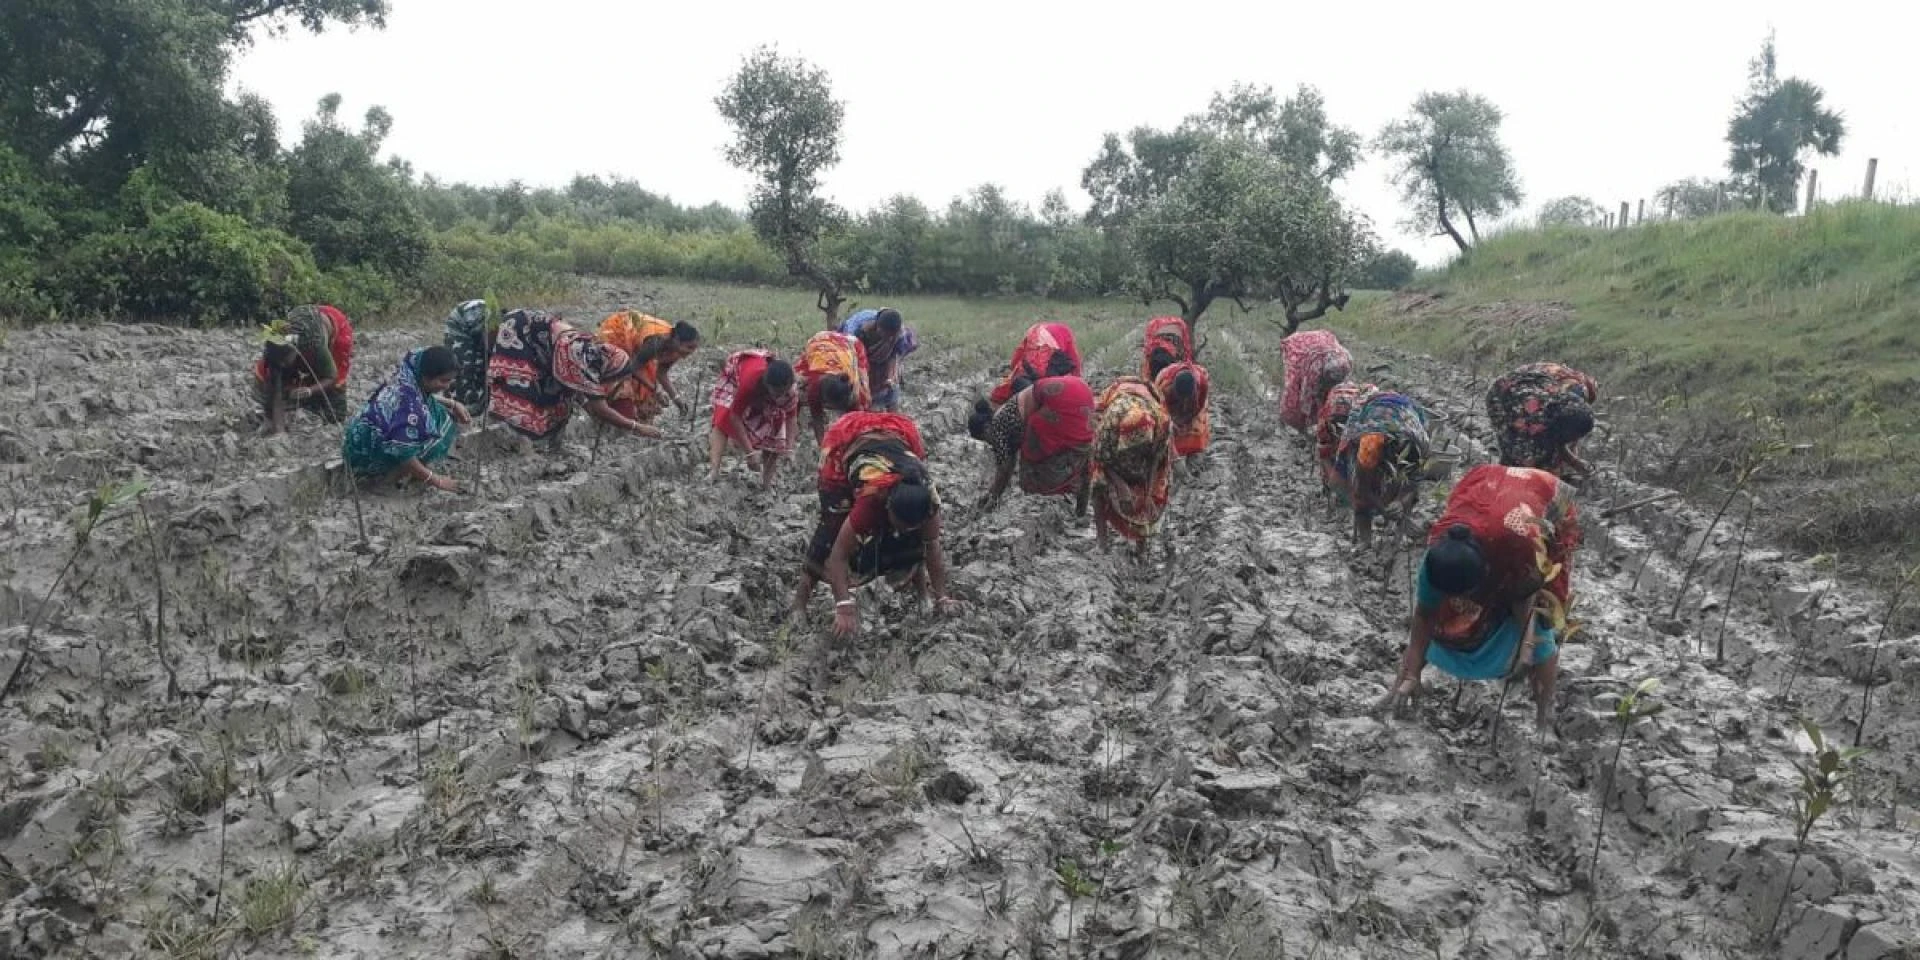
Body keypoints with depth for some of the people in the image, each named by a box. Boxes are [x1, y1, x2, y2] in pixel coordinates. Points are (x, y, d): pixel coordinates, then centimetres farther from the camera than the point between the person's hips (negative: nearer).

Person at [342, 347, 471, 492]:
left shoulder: (410, 376, -7)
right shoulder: (409, 401, -32)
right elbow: (401, 452, -31)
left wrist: (452, 404, 8)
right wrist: (435, 480, -22)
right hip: (367, 454, -9)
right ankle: (392, 474, -7)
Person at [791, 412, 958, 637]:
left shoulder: (928, 496, -32)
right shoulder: (871, 498, -42)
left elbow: (932, 546, -17)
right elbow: (839, 554, -37)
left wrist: (941, 597, -14)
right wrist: (845, 606, -42)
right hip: (846, 442, -3)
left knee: (915, 535, -6)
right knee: (833, 525, -13)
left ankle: (919, 583, 12)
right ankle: (803, 591, -4)